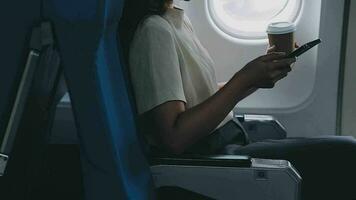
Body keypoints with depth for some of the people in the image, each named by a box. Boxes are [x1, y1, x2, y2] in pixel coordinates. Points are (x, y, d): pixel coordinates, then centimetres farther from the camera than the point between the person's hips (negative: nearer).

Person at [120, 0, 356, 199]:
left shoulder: (179, 19, 13)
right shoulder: (154, 30, -16)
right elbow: (174, 138, -24)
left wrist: (261, 75, 4)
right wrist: (244, 79, -20)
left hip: (226, 141, 10)